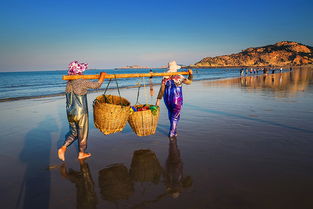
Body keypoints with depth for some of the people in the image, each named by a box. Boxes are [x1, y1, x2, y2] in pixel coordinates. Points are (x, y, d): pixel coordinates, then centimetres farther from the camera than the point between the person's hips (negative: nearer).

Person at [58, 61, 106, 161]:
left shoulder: (68, 83, 2)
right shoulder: (82, 82, -18)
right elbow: (97, 85, -9)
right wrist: (102, 76, 6)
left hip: (70, 113, 6)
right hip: (80, 113, -6)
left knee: (73, 133, 23)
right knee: (82, 134, 13)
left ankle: (63, 148, 9)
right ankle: (81, 153, 28)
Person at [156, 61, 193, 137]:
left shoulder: (165, 78, -5)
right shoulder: (179, 77, -13)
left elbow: (161, 90, -8)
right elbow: (189, 82, -7)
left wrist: (158, 100, -6)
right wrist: (190, 74, 5)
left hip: (167, 99, 4)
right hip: (177, 100, -4)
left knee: (171, 113, 26)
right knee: (175, 116, 10)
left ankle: (173, 128, 46)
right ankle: (172, 133, 12)